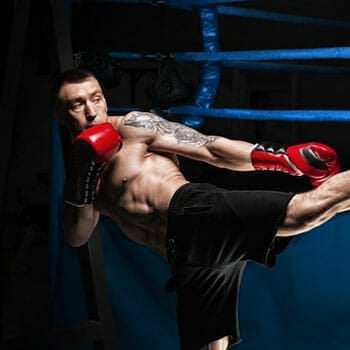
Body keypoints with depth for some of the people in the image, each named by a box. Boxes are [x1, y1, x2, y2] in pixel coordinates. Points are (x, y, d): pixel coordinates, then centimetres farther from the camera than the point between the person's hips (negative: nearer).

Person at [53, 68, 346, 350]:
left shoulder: (132, 126, 8)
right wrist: (80, 183, 0)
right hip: (187, 250, 5)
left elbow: (212, 149, 2)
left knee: (308, 207, -29)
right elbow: (76, 237, 17)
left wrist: (285, 160, -9)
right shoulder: (85, 162, 26)